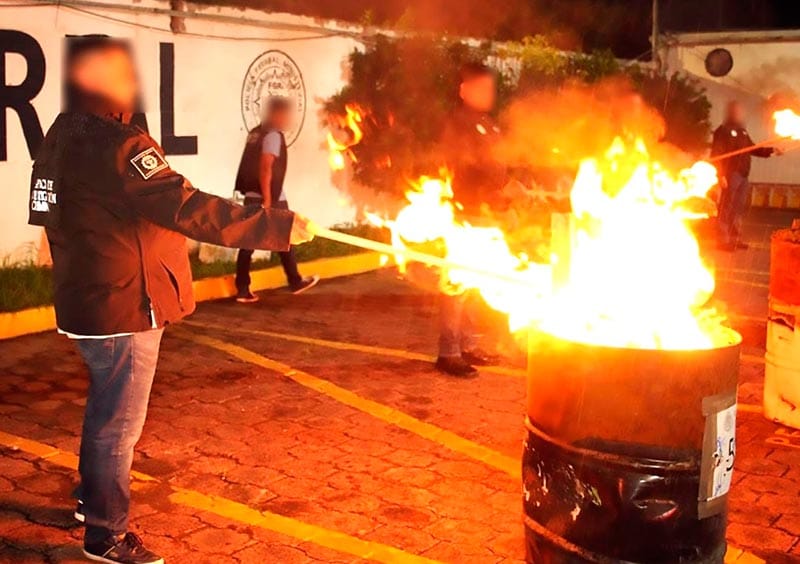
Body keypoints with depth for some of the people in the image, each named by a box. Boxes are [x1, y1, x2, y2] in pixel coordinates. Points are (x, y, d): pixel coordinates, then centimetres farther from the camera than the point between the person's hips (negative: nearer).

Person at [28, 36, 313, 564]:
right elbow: (188, 208, -30)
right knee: (120, 421, 3)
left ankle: (93, 498, 43)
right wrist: (278, 226, -30)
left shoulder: (64, 135, 9)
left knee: (105, 406, 26)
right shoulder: (115, 143, -23)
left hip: (89, 299, 10)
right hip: (124, 305, -10)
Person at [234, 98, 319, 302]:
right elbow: (265, 168, -21)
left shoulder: (255, 133, 15)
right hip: (270, 198, -8)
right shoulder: (273, 135, -12)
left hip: (251, 196, 8)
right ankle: (295, 282, 23)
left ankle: (242, 290, 3)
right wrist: (267, 200, -22)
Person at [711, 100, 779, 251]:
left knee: (739, 208, 11)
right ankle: (723, 240, -7)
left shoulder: (742, 132, 20)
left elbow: (753, 149, 26)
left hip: (744, 175, 8)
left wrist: (771, 151, 12)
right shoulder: (723, 131, -5)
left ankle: (735, 238, 17)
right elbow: (716, 155, -13)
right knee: (726, 208, -8)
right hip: (731, 175, -8)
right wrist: (720, 175, -21)